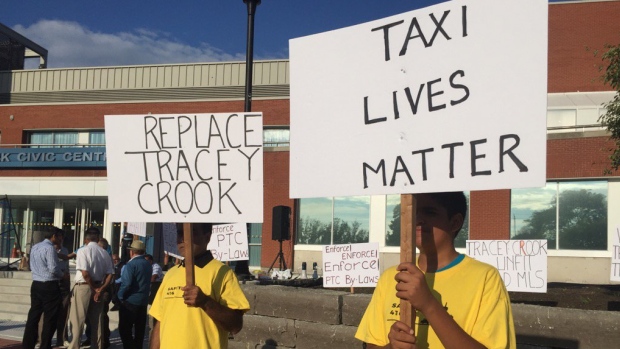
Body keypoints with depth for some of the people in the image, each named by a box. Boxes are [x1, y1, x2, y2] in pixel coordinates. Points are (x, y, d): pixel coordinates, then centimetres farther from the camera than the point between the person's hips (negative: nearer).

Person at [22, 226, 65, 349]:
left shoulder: (34, 247, 13)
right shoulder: (49, 248, -15)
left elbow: (32, 266, 19)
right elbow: (53, 268, -20)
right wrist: (62, 275, -3)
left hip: (36, 284, 8)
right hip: (49, 286, -8)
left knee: (33, 315, 11)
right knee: (50, 318, 0)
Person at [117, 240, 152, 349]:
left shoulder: (131, 264, -15)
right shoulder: (148, 264, 8)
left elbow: (126, 283, -21)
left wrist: (120, 296, -9)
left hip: (130, 302, -7)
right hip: (143, 301, 7)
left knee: (125, 330, -2)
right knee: (139, 330, 13)